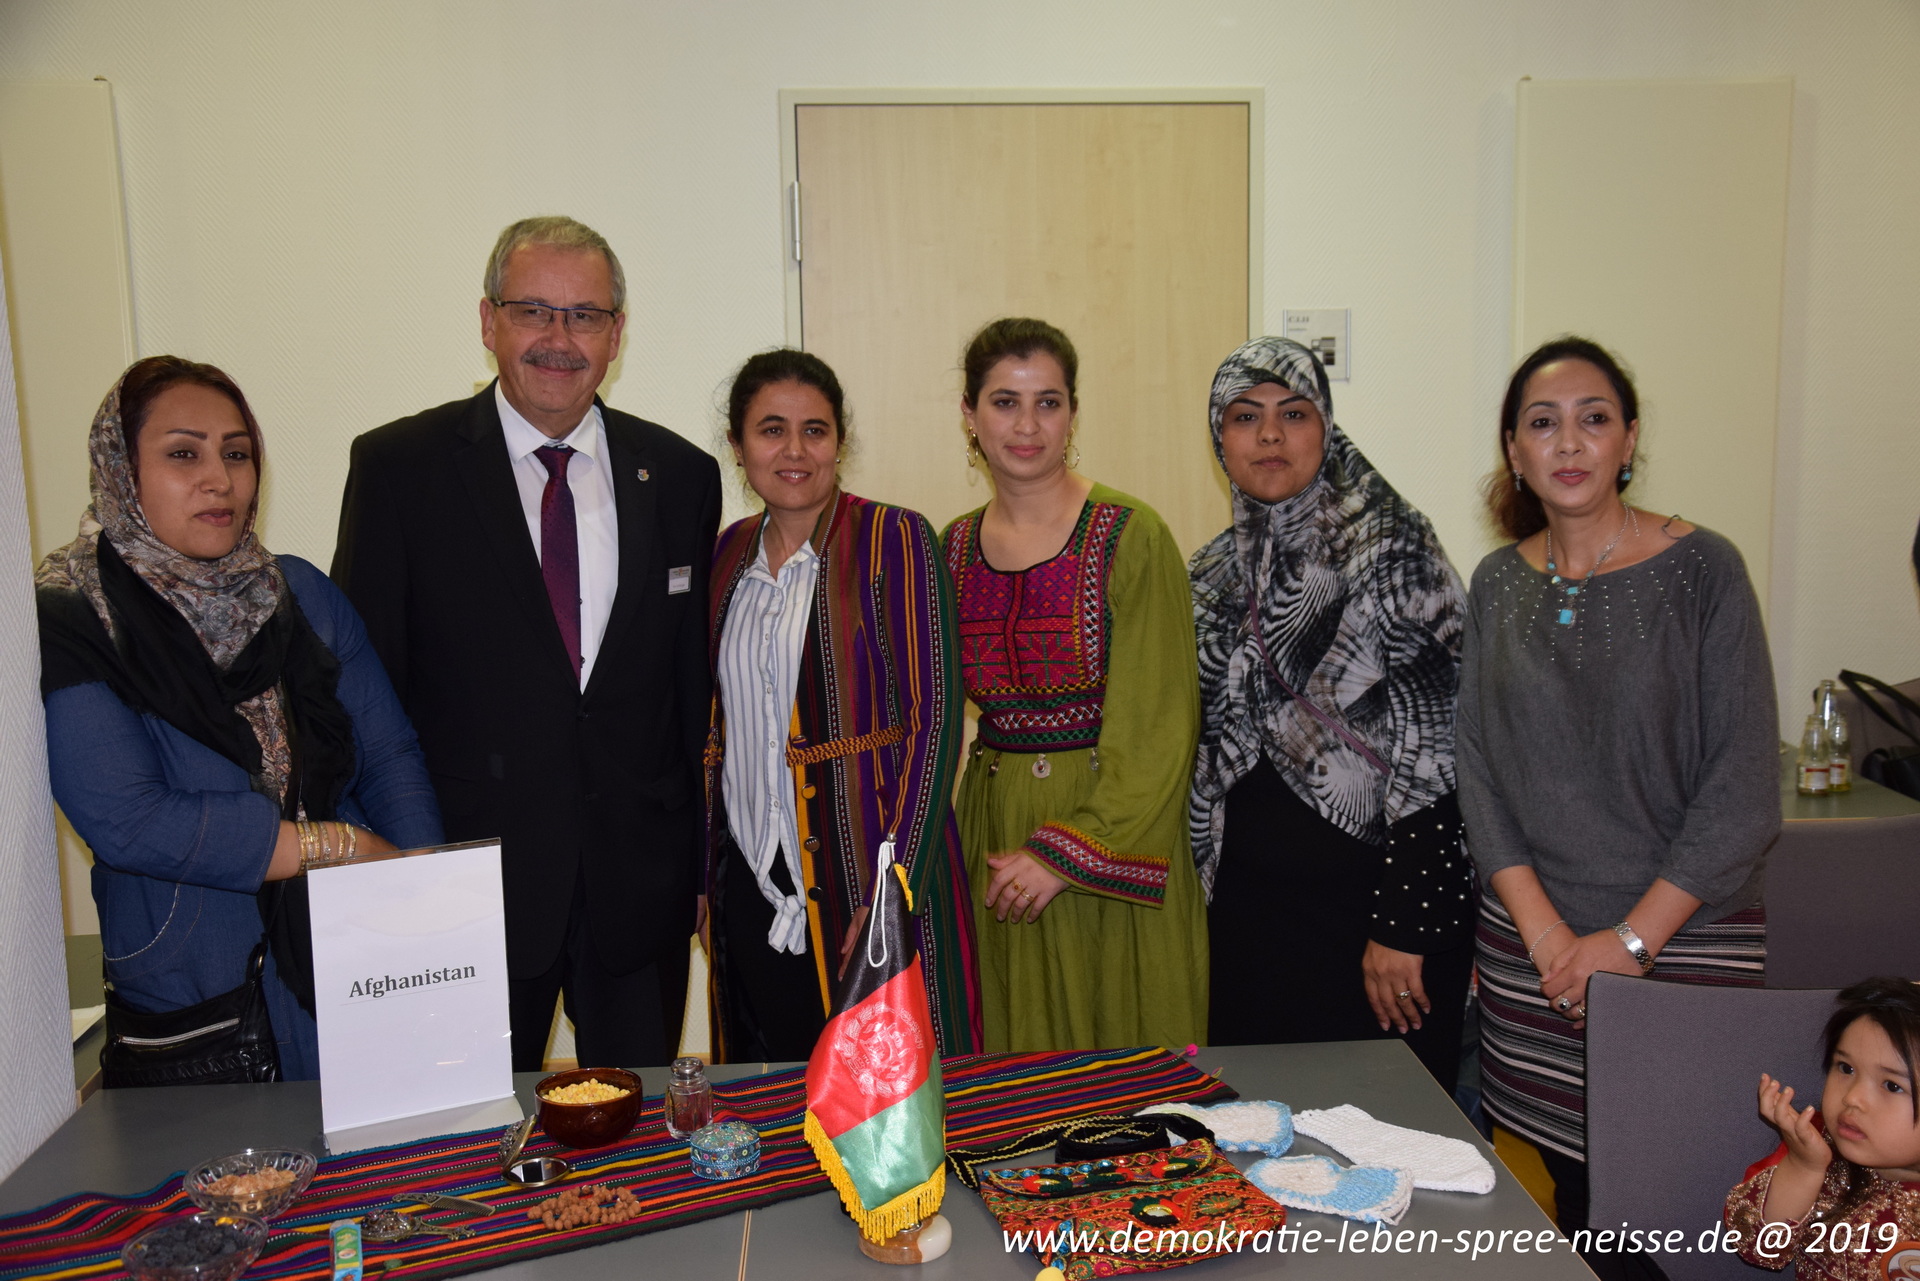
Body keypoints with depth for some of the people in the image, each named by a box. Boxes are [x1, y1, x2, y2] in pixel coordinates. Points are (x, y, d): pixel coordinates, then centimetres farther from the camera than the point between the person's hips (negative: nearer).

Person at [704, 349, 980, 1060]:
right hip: (753, 887, 5)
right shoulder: (731, 552, 9)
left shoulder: (895, 540, -8)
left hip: (870, 876, -4)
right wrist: (708, 874, 9)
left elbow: (934, 718, -11)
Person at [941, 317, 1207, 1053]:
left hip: (1113, 827, -4)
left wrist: (1067, 853, -14)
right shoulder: (955, 547, 7)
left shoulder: (1131, 537, -9)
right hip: (995, 825, 4)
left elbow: (1156, 724, -11)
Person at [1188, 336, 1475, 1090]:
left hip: (1370, 885, -5)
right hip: (1247, 901, 5)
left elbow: (1433, 744, -14)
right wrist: (1204, 896, 13)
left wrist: (1401, 924, -17)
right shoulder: (1212, 575, 9)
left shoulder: (1391, 549, -10)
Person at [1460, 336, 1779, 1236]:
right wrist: (1545, 933, -6)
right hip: (1531, 944, 3)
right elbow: (1478, 768, 3)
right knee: (1574, 1195, 11)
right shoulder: (1498, 583, 5)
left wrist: (1631, 939, -11)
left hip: (1685, 941, -3)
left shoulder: (1701, 570, -6)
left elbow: (1743, 789, -9)